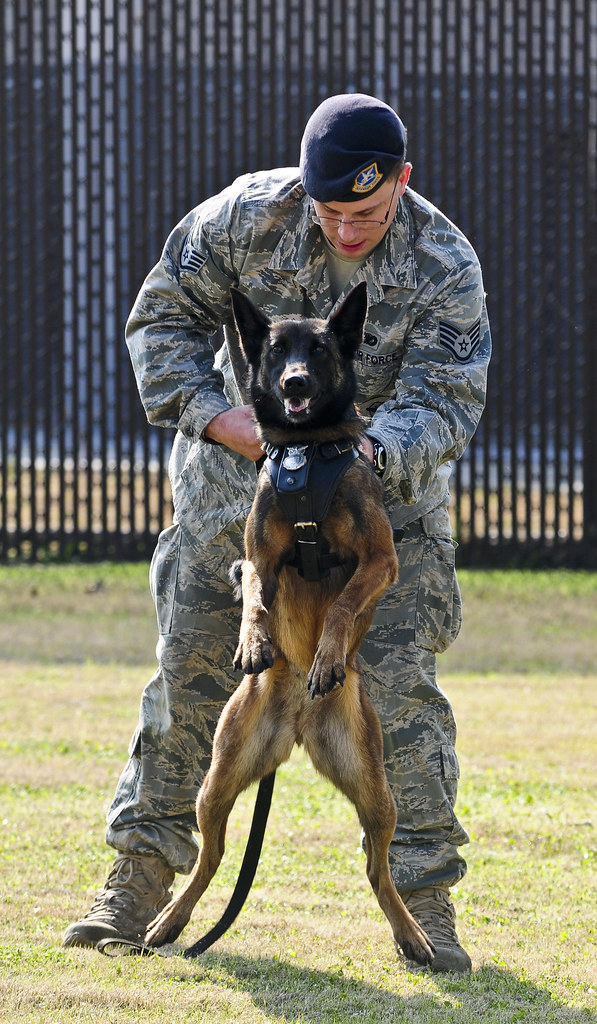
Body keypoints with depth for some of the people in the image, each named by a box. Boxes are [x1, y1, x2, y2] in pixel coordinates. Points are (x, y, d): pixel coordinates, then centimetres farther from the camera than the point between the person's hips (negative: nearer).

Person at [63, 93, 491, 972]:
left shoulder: (445, 267, -19)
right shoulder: (249, 216, -15)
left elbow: (444, 402, -24)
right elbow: (164, 317, -5)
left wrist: (373, 452, -45)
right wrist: (222, 418, -19)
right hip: (236, 483, 2)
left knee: (397, 684, -10)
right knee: (189, 670, 2)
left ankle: (424, 899, -2)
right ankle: (140, 881, 13)